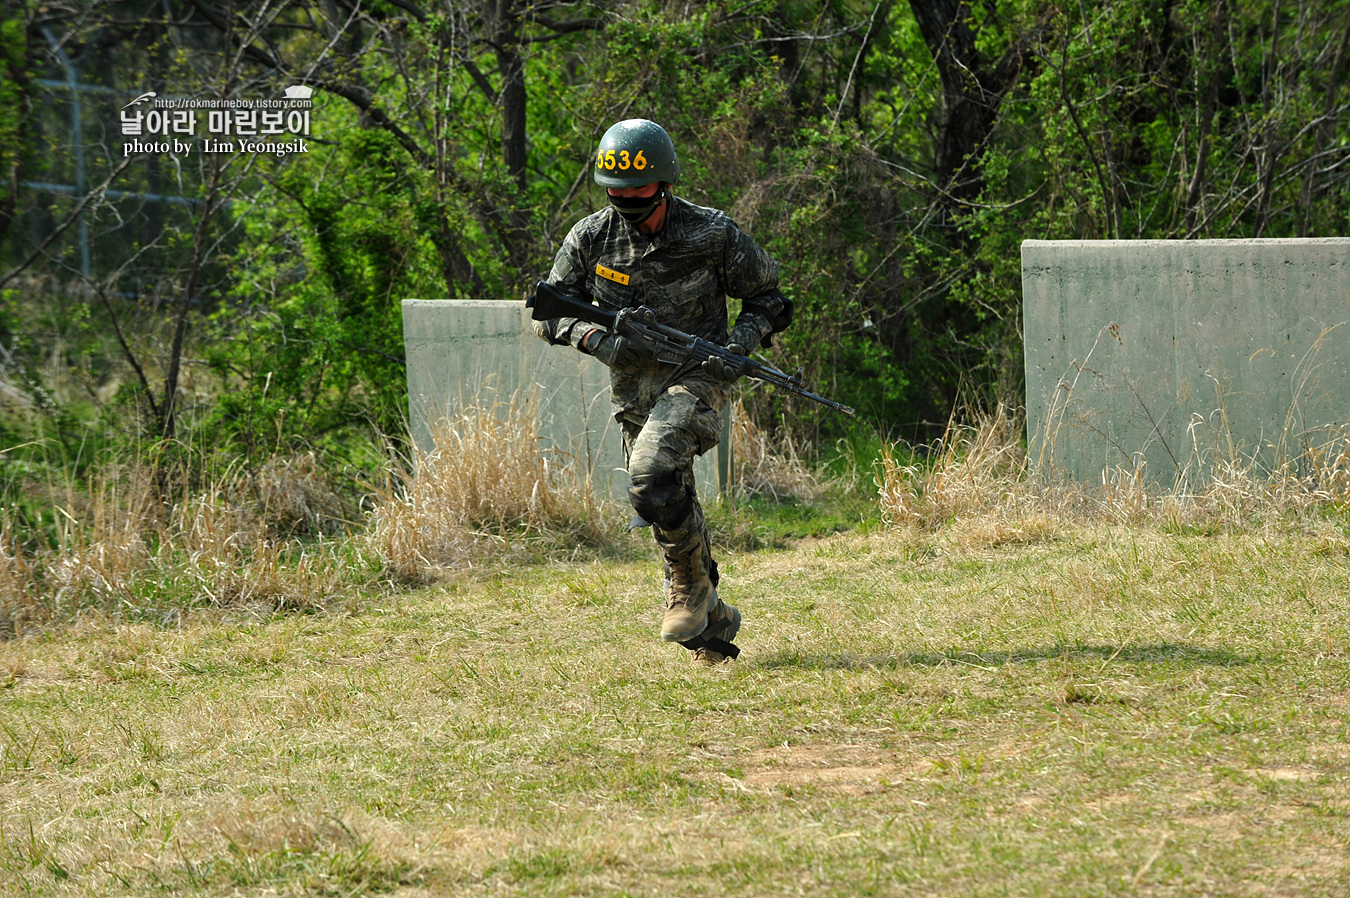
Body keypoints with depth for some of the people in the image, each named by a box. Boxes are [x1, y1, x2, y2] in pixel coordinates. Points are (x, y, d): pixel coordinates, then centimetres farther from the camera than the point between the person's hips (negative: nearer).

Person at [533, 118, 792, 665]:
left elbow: (767, 298, 1)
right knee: (671, 508, 10)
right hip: (634, 388, 5)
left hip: (696, 377, -5)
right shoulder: (590, 239, -3)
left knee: (652, 481, -28)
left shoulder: (711, 234, -10)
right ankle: (713, 621, 26)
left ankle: (691, 584, -8)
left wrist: (740, 344, -17)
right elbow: (548, 315, 2)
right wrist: (595, 339, -18)